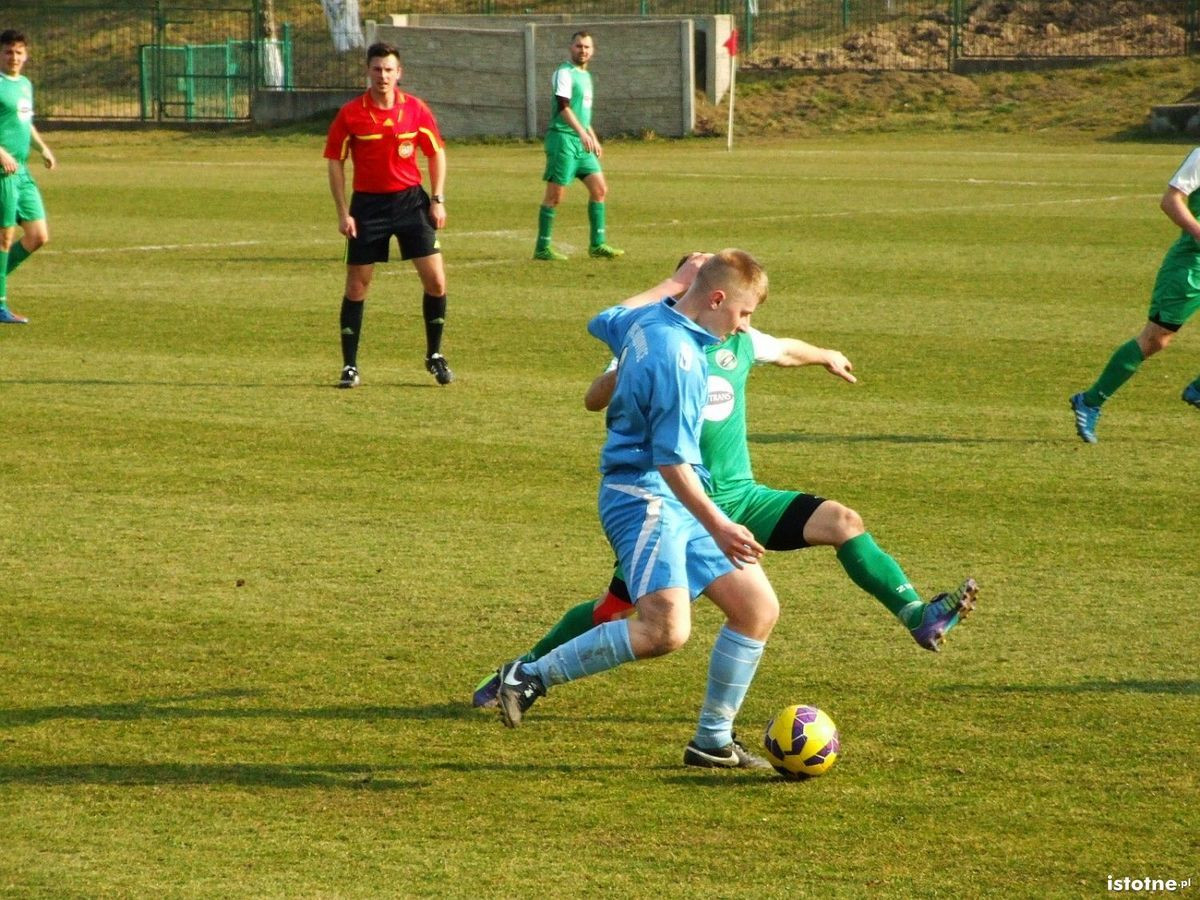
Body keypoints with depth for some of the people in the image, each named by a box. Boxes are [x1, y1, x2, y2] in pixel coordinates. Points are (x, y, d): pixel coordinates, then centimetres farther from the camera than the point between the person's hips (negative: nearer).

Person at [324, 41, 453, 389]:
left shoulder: (416, 109, -2)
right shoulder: (350, 114, -7)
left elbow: (436, 153, 8)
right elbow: (335, 162, -1)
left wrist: (438, 200, 1)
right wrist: (343, 212, -6)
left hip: (410, 200, 1)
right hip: (367, 204, -1)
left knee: (435, 280, -4)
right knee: (356, 286, 1)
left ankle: (435, 355, 14)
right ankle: (350, 365, 11)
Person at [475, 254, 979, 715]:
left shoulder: (739, 342, 3)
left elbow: (784, 351, 27)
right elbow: (595, 399, -24)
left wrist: (826, 357, 45)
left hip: (740, 496, 4)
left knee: (841, 521, -15)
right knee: (615, 610, 0)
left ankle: (919, 618, -14)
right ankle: (524, 673, 21)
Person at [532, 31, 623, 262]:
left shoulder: (586, 76, 20)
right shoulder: (564, 73, -8)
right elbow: (563, 107, -20)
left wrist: (594, 139, 27)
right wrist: (582, 133, -30)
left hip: (582, 142, 9)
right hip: (563, 138, -9)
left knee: (600, 189, 5)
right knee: (555, 194, -6)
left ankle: (597, 245, 10)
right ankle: (542, 249, 0)